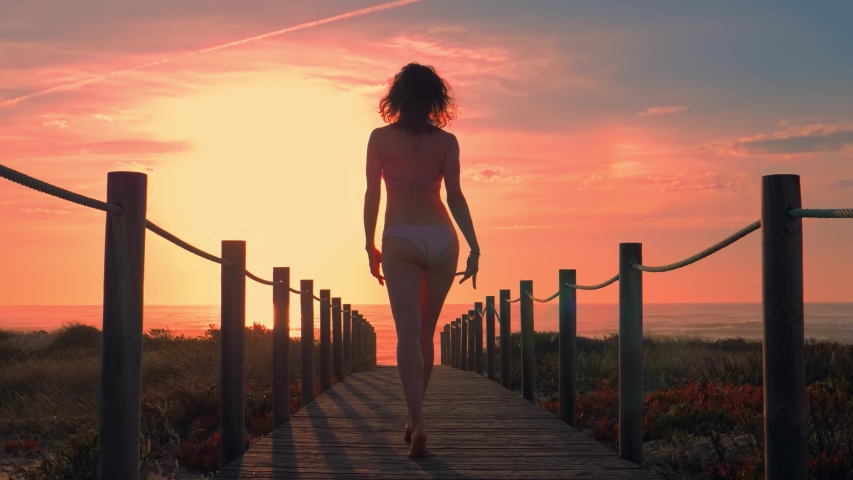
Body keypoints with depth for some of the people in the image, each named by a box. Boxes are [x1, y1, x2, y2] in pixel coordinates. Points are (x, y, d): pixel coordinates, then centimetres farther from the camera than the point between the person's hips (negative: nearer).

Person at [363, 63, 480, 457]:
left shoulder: (380, 138, 4)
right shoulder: (446, 141, 5)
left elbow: (372, 195, 1)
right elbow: (455, 196, -3)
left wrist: (370, 247, 9)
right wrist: (474, 246, -4)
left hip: (400, 240, -2)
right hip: (441, 239, 2)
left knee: (408, 333, -6)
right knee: (425, 332, 15)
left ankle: (418, 425, -20)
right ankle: (414, 418, 23)